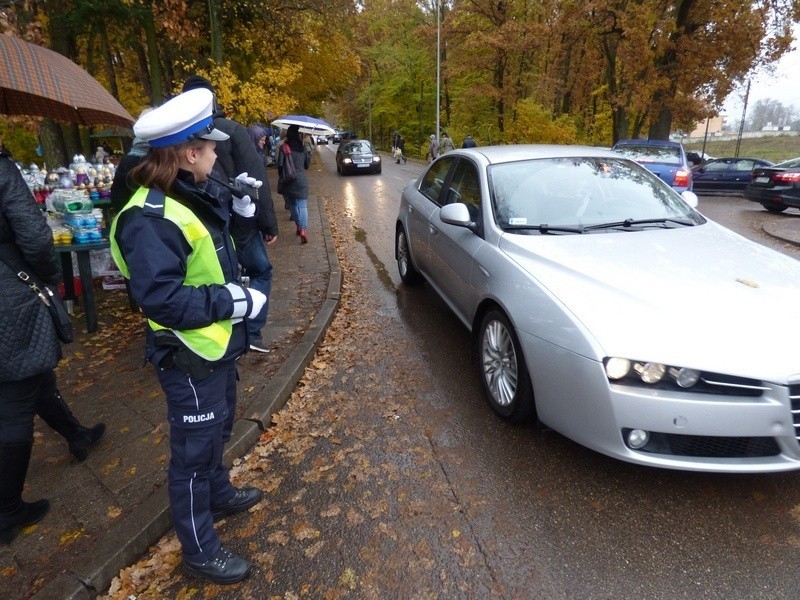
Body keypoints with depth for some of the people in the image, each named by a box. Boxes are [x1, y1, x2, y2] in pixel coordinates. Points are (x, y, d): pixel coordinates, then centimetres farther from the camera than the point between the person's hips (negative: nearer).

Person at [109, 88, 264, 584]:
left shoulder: (190, 198, 6)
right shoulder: (151, 218, -26)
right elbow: (162, 299, -30)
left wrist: (240, 212, 10)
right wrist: (235, 301, -25)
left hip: (217, 347, 10)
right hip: (190, 358, -10)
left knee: (218, 430, 28)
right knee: (194, 450, 8)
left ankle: (220, 495, 53)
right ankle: (200, 551, 29)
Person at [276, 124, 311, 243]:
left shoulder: (284, 147, -7)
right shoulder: (302, 147, 1)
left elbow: (280, 164, -8)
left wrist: (281, 177, 6)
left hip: (289, 180, -1)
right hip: (301, 180, 1)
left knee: (293, 204, 16)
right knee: (302, 205, -4)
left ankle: (299, 227, 23)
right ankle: (303, 229, -20)